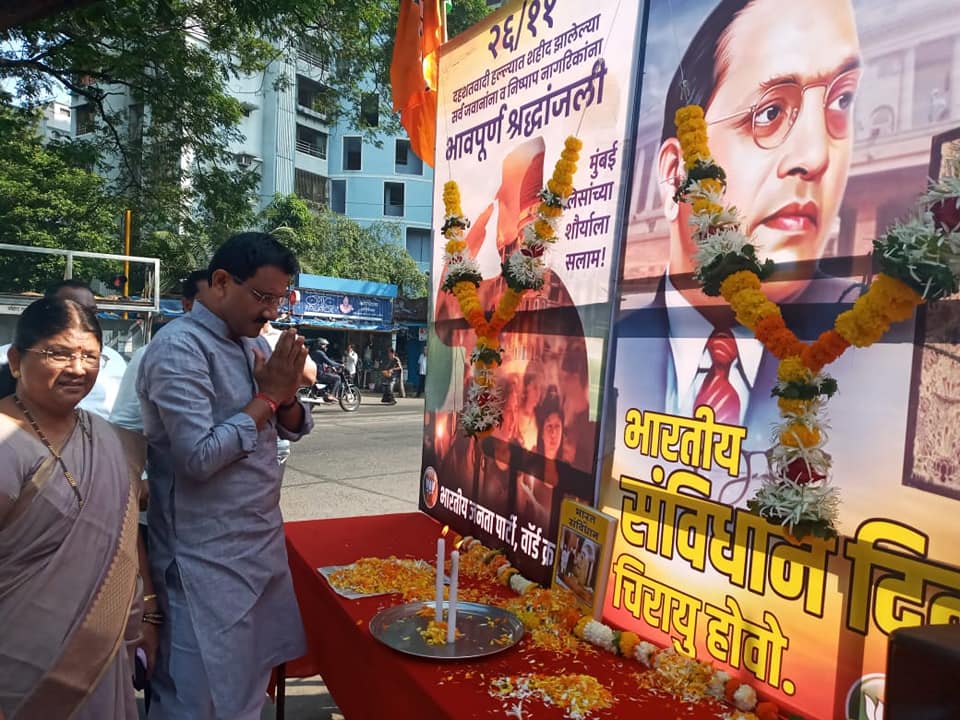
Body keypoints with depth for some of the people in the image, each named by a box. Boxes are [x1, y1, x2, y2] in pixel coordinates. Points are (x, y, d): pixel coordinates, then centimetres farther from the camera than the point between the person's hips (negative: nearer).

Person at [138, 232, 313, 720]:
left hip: (262, 540, 7)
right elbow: (198, 457, -25)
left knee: (255, 678, 19)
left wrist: (285, 394, -10)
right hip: (208, 556, -7)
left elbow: (294, 429, 11)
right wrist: (267, 396, -17)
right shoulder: (179, 349, -17)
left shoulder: (253, 342, 7)